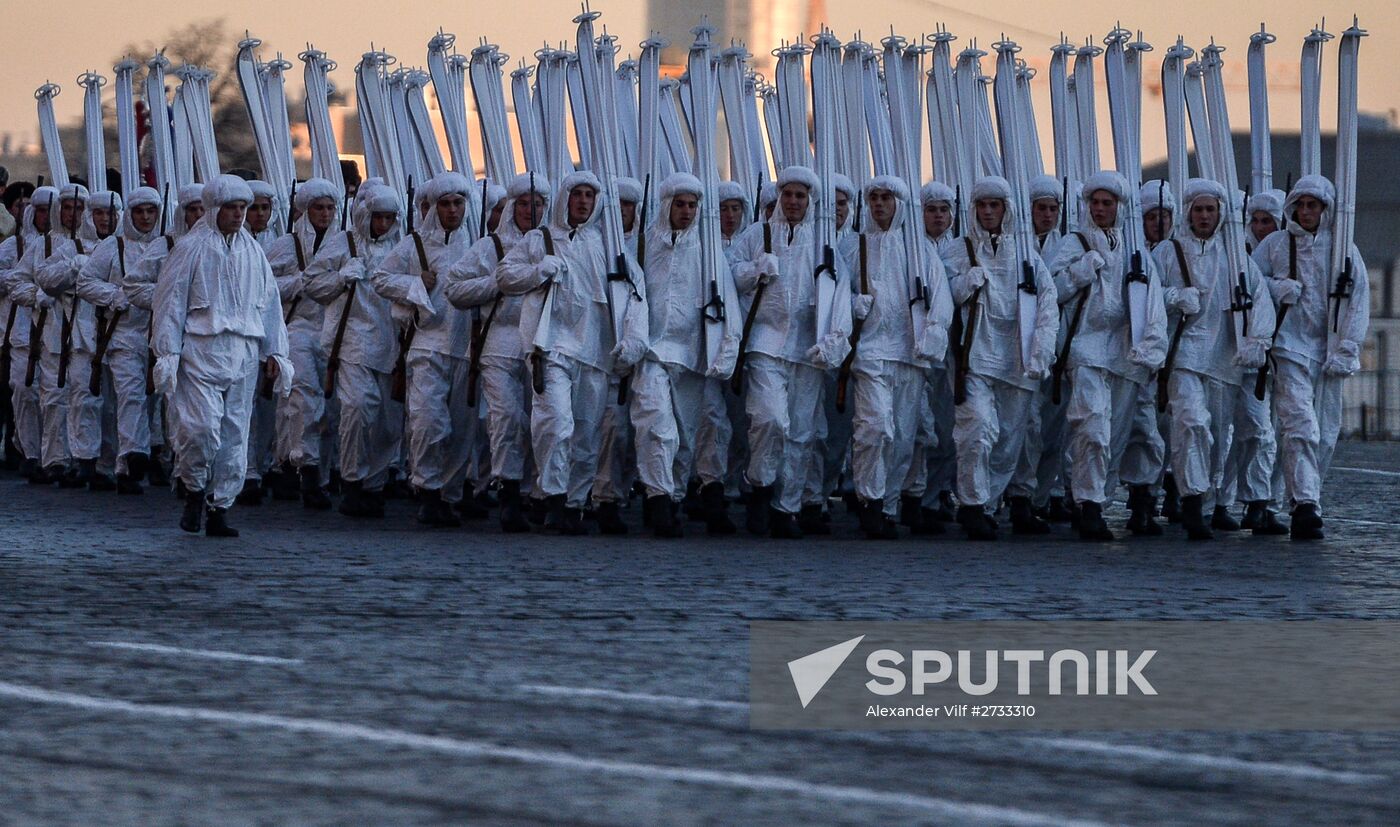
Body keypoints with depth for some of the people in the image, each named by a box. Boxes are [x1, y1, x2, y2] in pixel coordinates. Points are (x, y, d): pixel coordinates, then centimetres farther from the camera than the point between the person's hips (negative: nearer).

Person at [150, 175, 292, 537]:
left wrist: (274, 351, 14)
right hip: (202, 352, -5)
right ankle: (195, 491, 6)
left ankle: (219, 508, 9)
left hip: (243, 354, 5)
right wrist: (168, 353, -6)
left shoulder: (252, 251, 14)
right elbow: (170, 301, 0)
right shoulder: (191, 248, 0)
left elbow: (270, 302, 19)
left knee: (235, 433, 3)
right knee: (203, 426, -17)